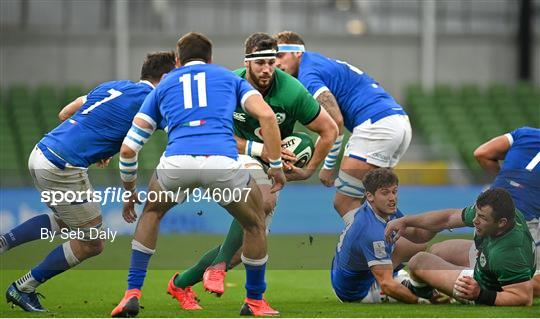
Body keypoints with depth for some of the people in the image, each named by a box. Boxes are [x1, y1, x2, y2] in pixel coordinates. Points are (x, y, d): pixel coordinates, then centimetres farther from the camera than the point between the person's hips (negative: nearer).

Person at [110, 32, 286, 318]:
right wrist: (276, 165, 17)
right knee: (255, 224, 27)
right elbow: (266, 115, 10)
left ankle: (132, 294, 23)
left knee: (152, 213, 33)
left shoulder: (164, 86, 31)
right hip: (223, 163, -1)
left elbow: (128, 147, 27)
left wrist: (130, 193, 41)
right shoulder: (228, 77, 29)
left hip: (176, 163, 1)